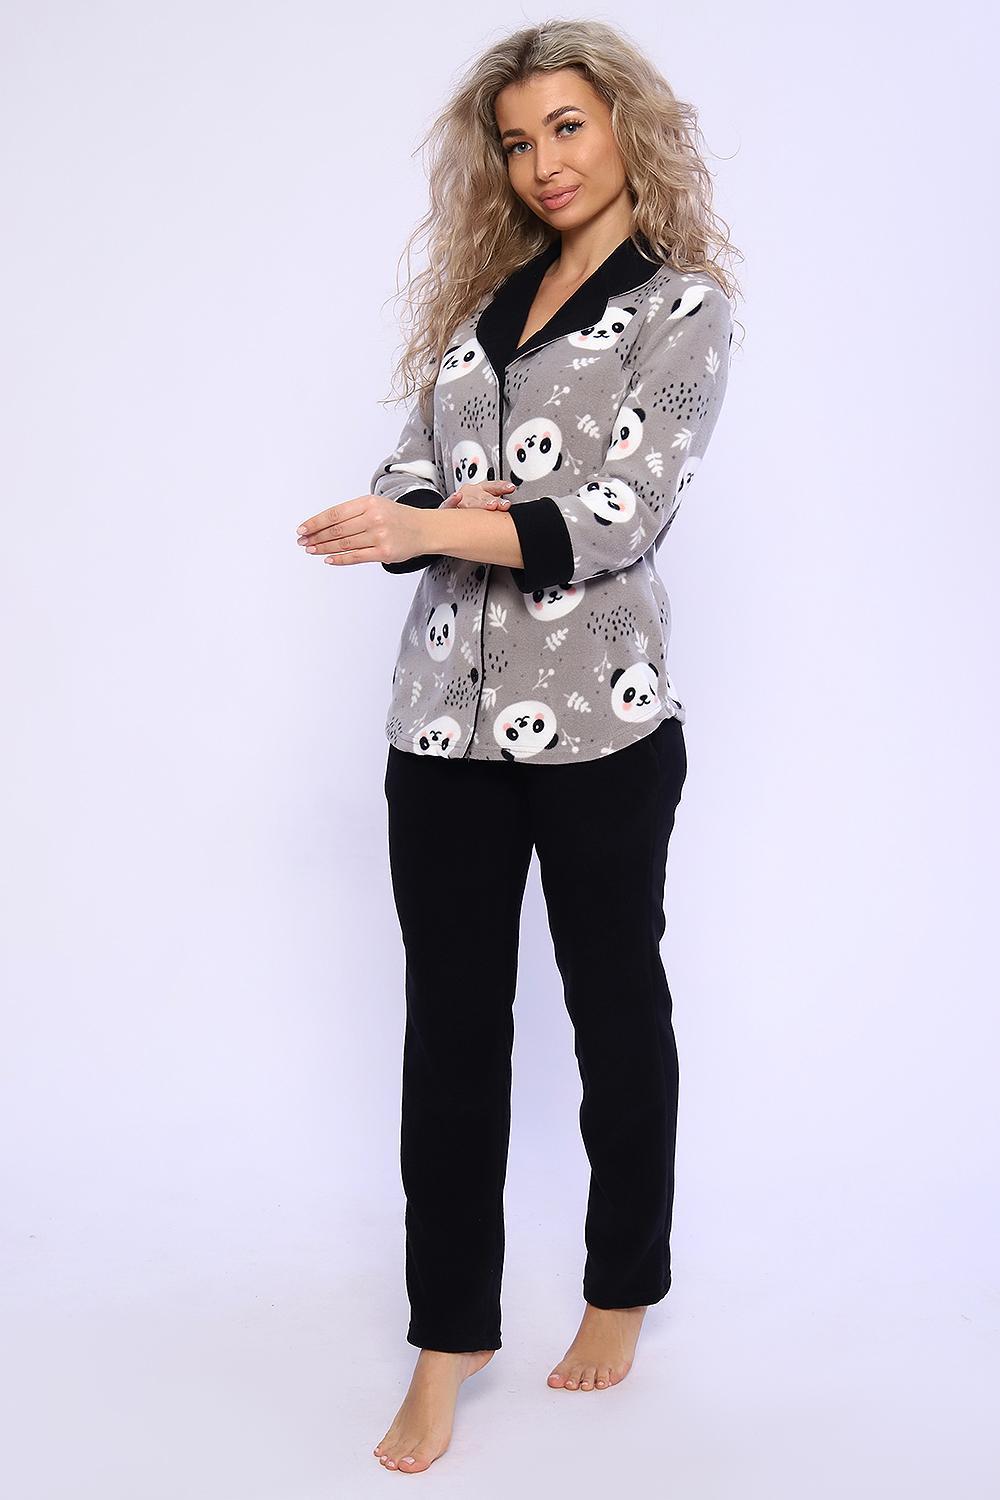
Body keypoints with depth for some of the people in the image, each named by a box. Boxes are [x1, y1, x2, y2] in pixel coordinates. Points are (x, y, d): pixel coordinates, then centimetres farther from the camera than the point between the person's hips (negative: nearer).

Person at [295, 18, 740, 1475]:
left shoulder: (684, 307, -1)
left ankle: (623, 1294, 30)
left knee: (617, 1007, 11)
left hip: (598, 721, -4)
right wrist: (433, 512, -13)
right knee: (450, 1027, 5)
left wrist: (428, 526, -18)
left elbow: (617, 515, -13)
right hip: (447, 711, 5)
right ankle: (449, 1337, 16)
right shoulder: (486, 297, 15)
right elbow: (408, 484, 9)